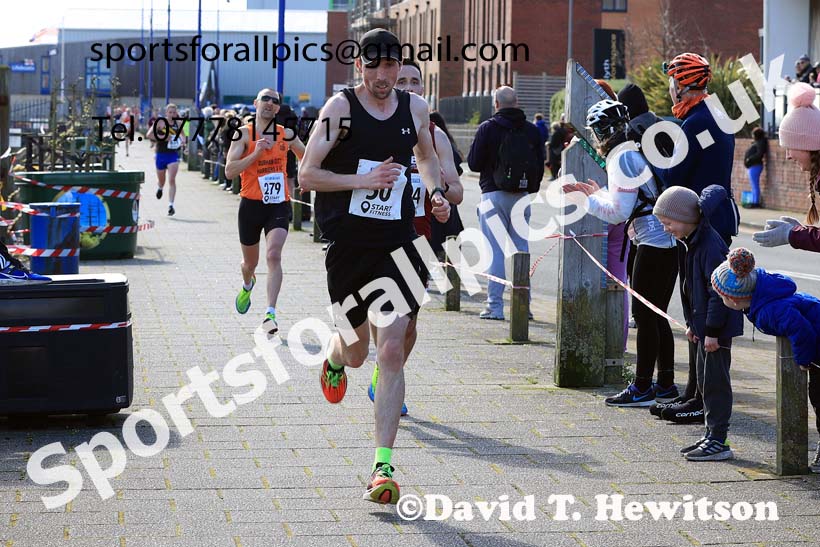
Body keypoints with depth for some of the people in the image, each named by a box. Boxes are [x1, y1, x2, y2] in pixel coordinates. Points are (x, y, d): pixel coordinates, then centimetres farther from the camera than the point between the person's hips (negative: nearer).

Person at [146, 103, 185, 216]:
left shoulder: (178, 123, 3)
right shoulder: (160, 122, -7)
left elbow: (181, 134, 20)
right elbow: (149, 135, -12)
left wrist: (181, 141, -2)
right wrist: (162, 138, -22)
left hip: (173, 155, 1)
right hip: (161, 155, -1)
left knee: (172, 180, -15)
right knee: (161, 180, 17)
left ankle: (171, 205, -14)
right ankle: (160, 188, 55)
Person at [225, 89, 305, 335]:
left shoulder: (287, 134, 5)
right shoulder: (244, 134, -4)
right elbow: (229, 171, -14)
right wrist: (256, 152, -21)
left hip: (278, 204, 0)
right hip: (251, 204, 0)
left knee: (274, 255, -21)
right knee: (250, 262, 16)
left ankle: (270, 315, -25)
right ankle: (247, 285, 53)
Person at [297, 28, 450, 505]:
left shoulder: (415, 108, 5)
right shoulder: (341, 107, -7)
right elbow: (307, 176, -8)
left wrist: (437, 191, 8)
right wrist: (364, 179, -18)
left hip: (397, 244, 2)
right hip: (348, 245, -2)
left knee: (393, 353, -8)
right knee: (356, 352, 10)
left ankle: (383, 466, -7)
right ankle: (335, 357, 51)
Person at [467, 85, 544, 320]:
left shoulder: (488, 128, -7)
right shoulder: (532, 131, 5)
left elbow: (474, 163, -4)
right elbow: (540, 165, 8)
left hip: (494, 194, -4)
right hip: (522, 196, 4)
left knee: (495, 251, -2)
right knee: (521, 249, 10)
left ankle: (495, 306, -5)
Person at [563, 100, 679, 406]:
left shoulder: (622, 158, -12)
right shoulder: (637, 151, 17)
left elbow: (619, 212, -15)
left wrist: (585, 200, -6)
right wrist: (599, 194, 26)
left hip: (653, 244, -10)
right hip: (670, 243, 10)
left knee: (645, 315, -4)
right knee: (657, 316, 14)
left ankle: (642, 389, 0)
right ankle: (666, 384, 19)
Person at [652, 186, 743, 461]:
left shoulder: (709, 247, -21)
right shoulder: (691, 243, 10)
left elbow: (718, 291, -22)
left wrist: (712, 330, -21)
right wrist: (692, 324, 19)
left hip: (718, 326, -10)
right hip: (704, 325, 10)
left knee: (715, 381, -5)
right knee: (705, 380, 15)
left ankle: (718, 442, 0)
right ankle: (711, 435, 23)